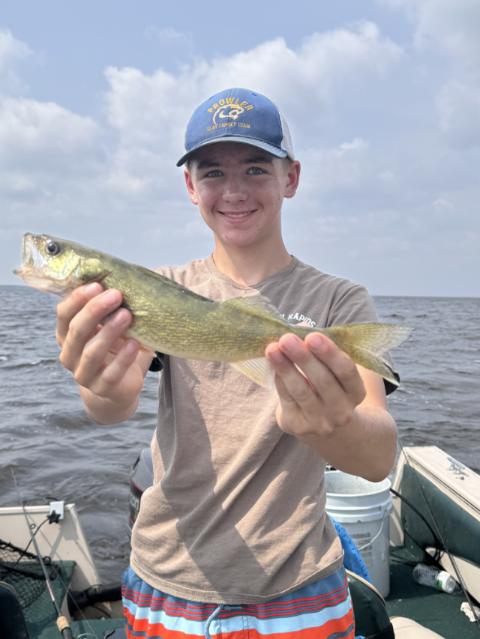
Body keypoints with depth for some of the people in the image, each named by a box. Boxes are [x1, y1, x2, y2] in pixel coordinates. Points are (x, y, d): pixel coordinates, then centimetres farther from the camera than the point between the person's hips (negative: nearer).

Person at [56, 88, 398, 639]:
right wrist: (105, 390, -42)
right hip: (164, 587, 2)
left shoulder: (338, 301, -8)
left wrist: (330, 424, -43)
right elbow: (117, 406, -19)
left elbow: (380, 458, -21)